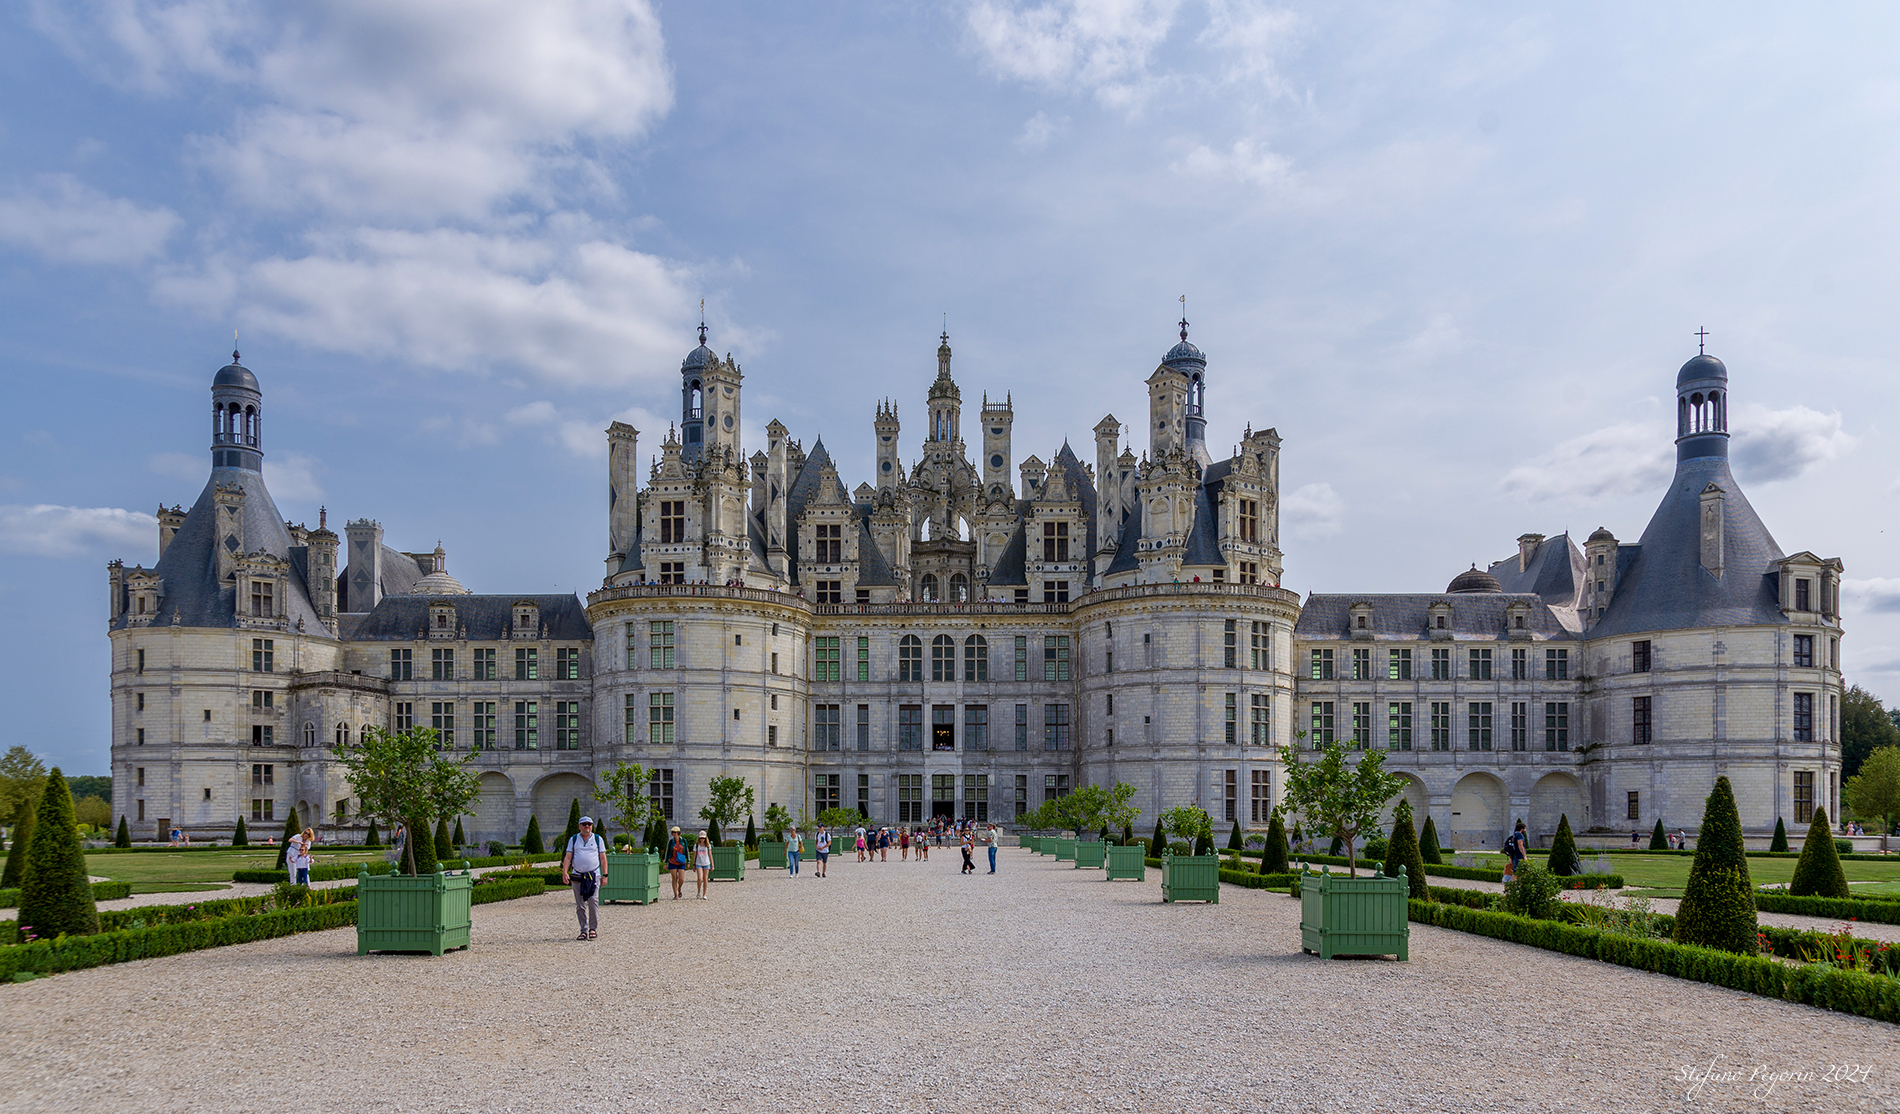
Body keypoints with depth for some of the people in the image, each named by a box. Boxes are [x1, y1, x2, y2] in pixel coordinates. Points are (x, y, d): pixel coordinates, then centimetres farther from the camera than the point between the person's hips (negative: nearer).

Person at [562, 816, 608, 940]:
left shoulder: (597, 839, 10)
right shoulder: (573, 839, 12)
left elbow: (603, 858, 10)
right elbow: (567, 857, 6)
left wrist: (604, 875, 4)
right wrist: (564, 872, -7)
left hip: (593, 875, -2)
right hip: (577, 876, 2)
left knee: (593, 900, -16)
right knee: (580, 906, 2)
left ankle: (593, 928, -4)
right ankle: (584, 931, 10)